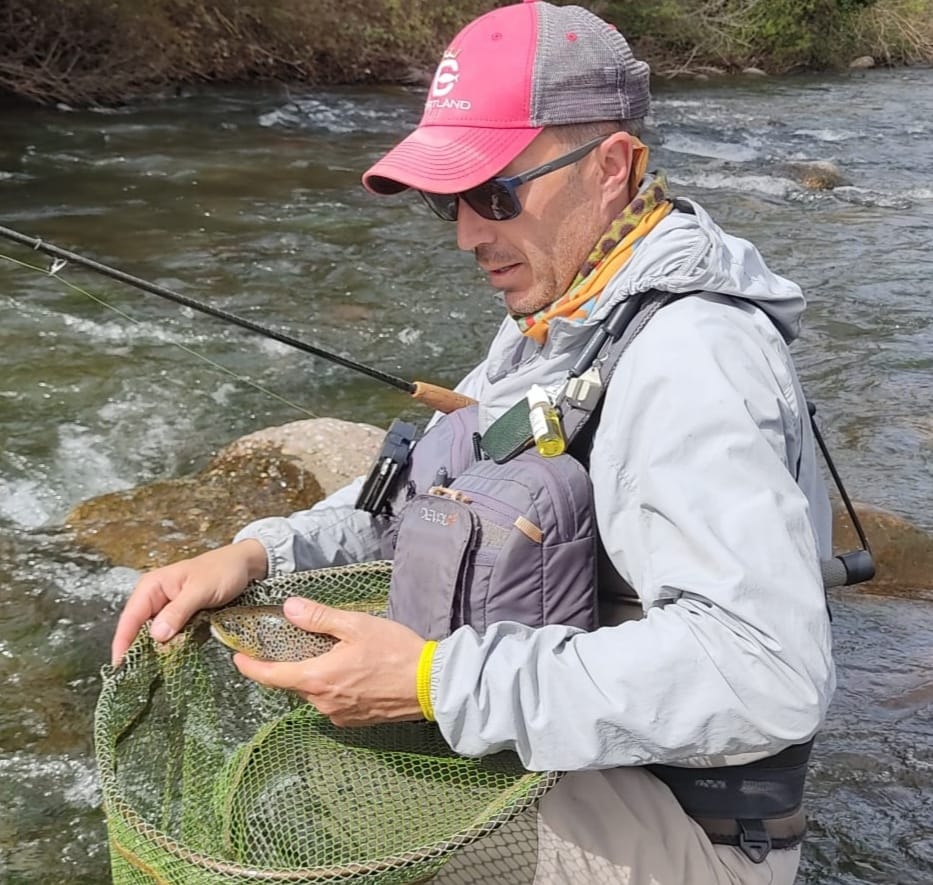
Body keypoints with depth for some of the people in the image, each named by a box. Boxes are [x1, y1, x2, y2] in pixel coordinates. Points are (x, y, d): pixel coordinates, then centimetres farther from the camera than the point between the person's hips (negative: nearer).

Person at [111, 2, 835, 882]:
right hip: (579, 733, 9)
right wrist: (258, 552, -9)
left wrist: (439, 682, -36)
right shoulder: (561, 308, 4)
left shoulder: (690, 357, -28)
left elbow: (770, 672, -36)